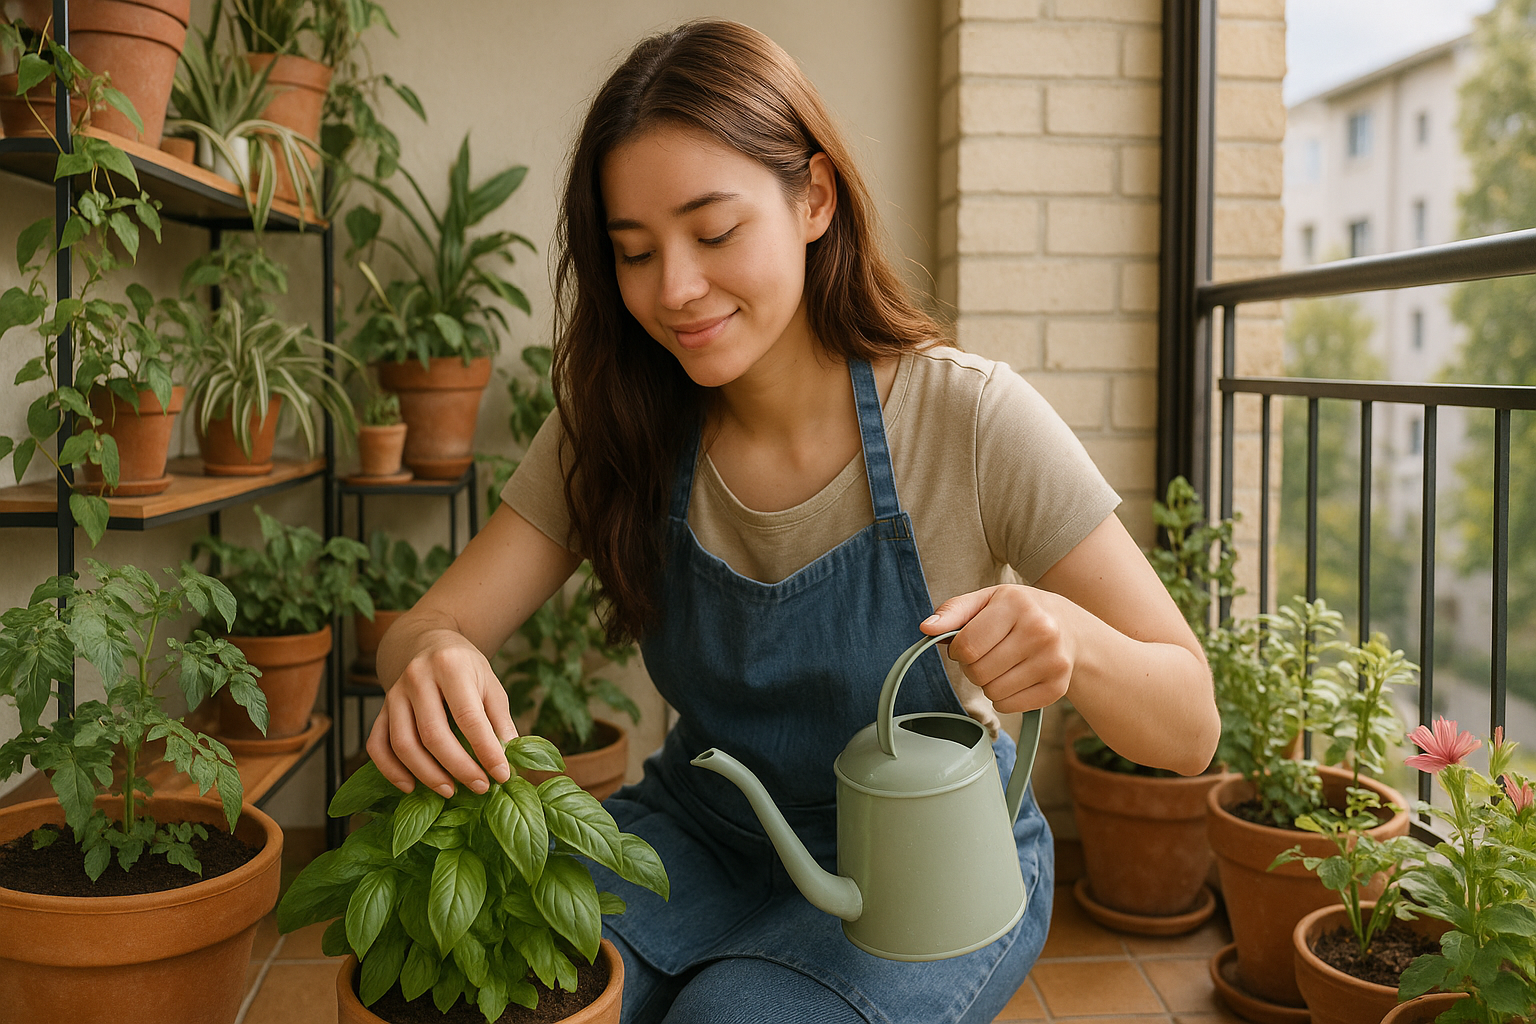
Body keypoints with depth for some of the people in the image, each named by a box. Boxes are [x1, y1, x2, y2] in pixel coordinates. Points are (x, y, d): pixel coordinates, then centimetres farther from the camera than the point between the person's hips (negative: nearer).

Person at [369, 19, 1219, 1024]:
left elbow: (1189, 730, -16)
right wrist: (435, 660, -35)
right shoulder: (616, 431, -10)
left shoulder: (971, 420, -20)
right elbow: (428, 627, -10)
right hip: (706, 833, 2)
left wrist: (1067, 637, -39)